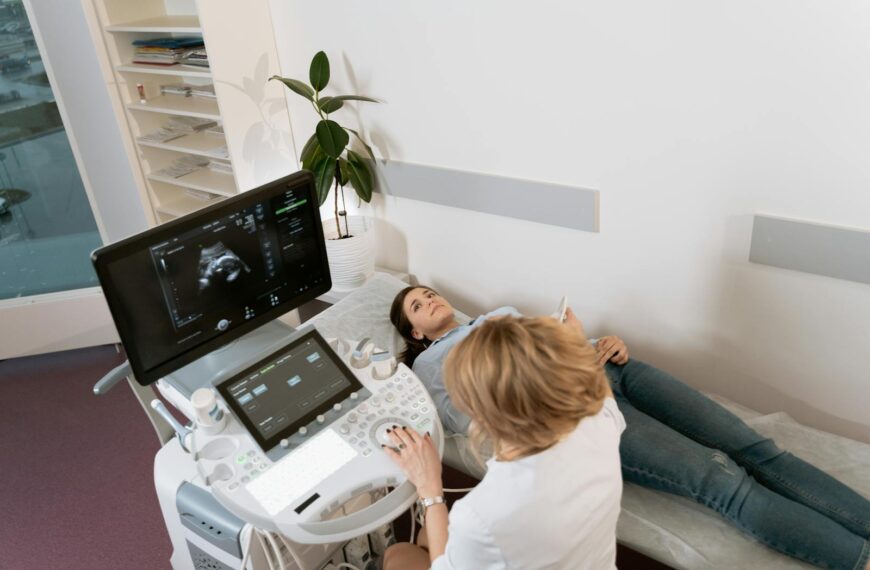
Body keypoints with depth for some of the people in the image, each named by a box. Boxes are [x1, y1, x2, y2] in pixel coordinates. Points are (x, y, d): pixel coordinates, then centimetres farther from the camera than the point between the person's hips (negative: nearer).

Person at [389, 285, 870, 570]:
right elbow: (472, 424, 0)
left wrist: (604, 345, 6)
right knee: (720, 476, -22)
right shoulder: (429, 362, 15)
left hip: (605, 370, 7)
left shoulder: (496, 315, 33)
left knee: (752, 448, -10)